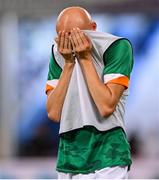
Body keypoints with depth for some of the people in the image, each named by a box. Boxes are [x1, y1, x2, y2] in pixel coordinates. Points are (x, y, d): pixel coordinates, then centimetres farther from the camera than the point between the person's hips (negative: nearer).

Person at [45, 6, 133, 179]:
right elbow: (53, 113, -6)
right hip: (68, 159, 4)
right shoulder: (58, 53, 4)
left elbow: (106, 107, -18)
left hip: (106, 160, -4)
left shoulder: (118, 47, -8)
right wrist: (69, 63, -10)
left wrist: (85, 59, -14)